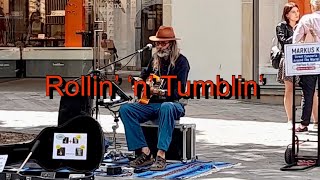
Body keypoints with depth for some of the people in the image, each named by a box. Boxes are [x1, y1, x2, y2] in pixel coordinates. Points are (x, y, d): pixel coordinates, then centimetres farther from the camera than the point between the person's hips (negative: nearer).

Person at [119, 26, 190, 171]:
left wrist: (159, 92, -28)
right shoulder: (155, 59, 13)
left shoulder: (181, 61, -7)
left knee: (166, 108, -42)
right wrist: (140, 81, 13)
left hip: (173, 104, -6)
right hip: (153, 103, 6)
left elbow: (178, 92, -16)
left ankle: (161, 156, -44)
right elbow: (144, 76, 35)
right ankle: (145, 153, -25)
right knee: (125, 109, -16)